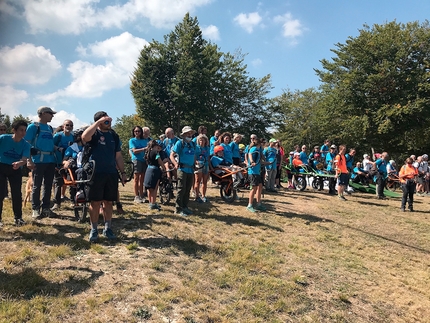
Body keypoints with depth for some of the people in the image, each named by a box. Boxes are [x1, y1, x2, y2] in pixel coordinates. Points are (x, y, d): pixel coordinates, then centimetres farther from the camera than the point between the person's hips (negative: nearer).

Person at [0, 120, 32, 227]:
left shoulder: (26, 145, -9)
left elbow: (24, 159, -22)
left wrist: (19, 163, -43)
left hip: (15, 169, 2)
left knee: (17, 194, 0)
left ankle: (18, 217, 12)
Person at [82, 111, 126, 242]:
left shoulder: (114, 136, 11)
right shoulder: (94, 134, -4)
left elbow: (118, 156, 14)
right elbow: (84, 137, -30)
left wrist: (123, 172, 10)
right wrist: (99, 122, -25)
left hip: (111, 173, 4)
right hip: (96, 173, -4)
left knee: (108, 202, 10)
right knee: (95, 202, 2)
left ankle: (107, 228, 20)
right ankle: (93, 230, 13)